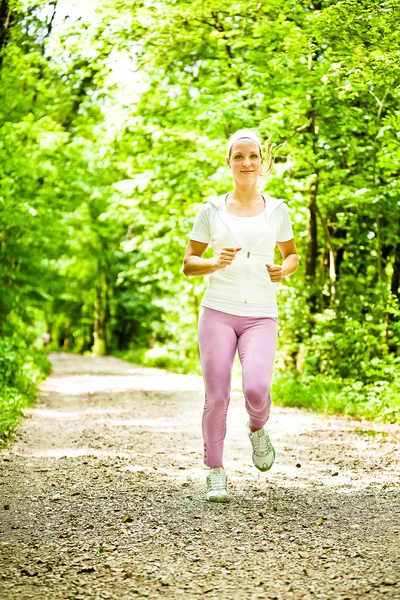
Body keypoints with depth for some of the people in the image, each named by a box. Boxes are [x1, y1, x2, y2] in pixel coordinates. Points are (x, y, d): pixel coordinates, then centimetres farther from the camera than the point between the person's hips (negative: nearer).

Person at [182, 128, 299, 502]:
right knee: (216, 397, -4)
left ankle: (257, 429, 16)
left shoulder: (276, 210, 9)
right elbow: (187, 264, 7)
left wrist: (284, 270, -2)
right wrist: (216, 263, -13)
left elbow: (292, 255, 21)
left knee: (256, 389, -20)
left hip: (261, 316, 0)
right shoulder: (212, 210, 5)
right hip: (218, 311, 0)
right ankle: (215, 473, 13)